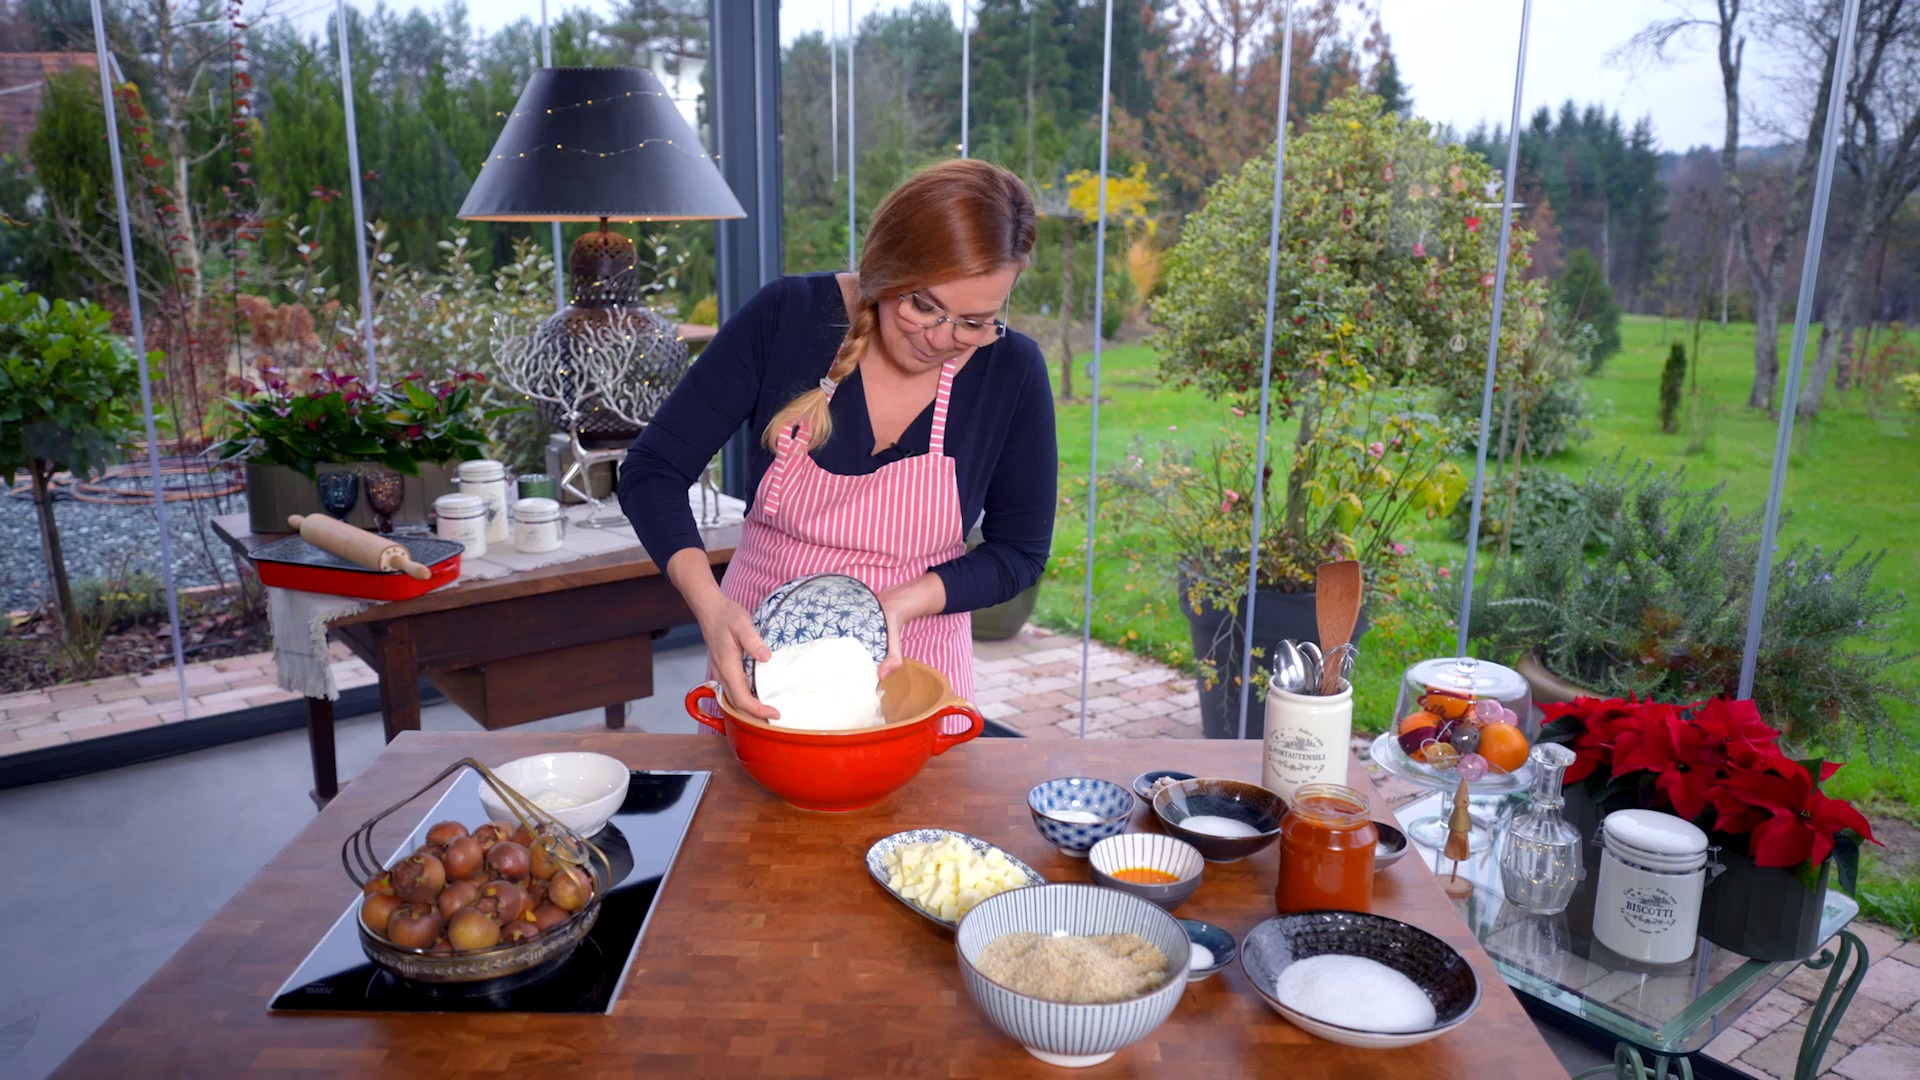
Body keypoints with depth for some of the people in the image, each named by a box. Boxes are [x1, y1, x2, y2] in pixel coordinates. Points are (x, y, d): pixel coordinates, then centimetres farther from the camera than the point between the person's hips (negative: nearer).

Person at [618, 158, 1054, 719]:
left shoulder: (1011, 371, -14)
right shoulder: (784, 317, -16)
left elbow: (1019, 550, -4)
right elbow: (653, 470, -13)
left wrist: (902, 603, -21)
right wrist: (710, 605, -29)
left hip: (909, 666, 0)